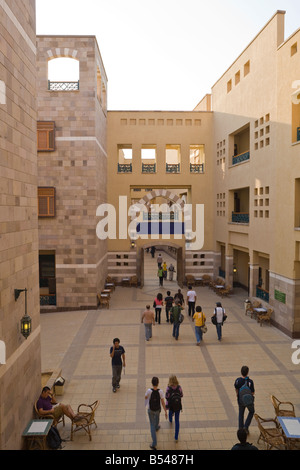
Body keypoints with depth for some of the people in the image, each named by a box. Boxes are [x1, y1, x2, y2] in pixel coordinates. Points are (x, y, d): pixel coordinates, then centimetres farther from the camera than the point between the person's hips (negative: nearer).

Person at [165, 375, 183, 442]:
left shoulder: (168, 388, -24)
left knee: (170, 412, 35)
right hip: (178, 406, 0)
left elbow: (166, 397, -17)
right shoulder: (179, 387, -18)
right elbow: (181, 395, -4)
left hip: (171, 405, 0)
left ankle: (170, 420, 69)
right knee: (177, 421, 10)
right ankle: (176, 438, 11)